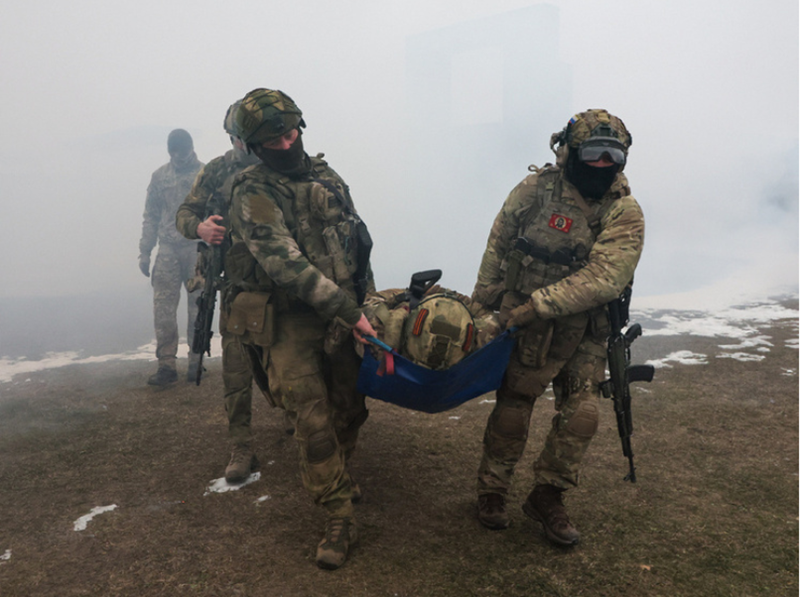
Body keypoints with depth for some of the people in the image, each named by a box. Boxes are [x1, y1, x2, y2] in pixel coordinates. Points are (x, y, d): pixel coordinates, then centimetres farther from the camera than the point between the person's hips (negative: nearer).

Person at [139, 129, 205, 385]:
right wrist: (144, 251, 7)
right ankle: (166, 365, 3)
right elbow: (151, 216, 12)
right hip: (168, 250, 2)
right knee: (163, 309, -3)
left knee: (198, 308, 5)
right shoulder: (160, 176, 10)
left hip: (199, 249, -2)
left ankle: (196, 362, 15)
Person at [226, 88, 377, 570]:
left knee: (350, 407, 14)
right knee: (313, 421, -7)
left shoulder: (327, 178, 9)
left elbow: (358, 239, 17)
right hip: (289, 322, -5)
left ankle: (340, 479, 41)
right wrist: (348, 311, -24)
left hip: (339, 313, 6)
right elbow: (286, 264, -22)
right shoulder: (253, 194, -12)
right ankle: (340, 520, 5)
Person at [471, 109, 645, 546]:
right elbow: (497, 248, 1)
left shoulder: (625, 213, -13)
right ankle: (490, 493, 27)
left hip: (584, 332, 1)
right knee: (511, 413, 5)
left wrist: (535, 304, -29)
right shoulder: (536, 189, -10)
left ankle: (547, 497, 23)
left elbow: (603, 279, -25)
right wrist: (480, 306, 6)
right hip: (526, 327, -1)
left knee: (580, 415, 1)